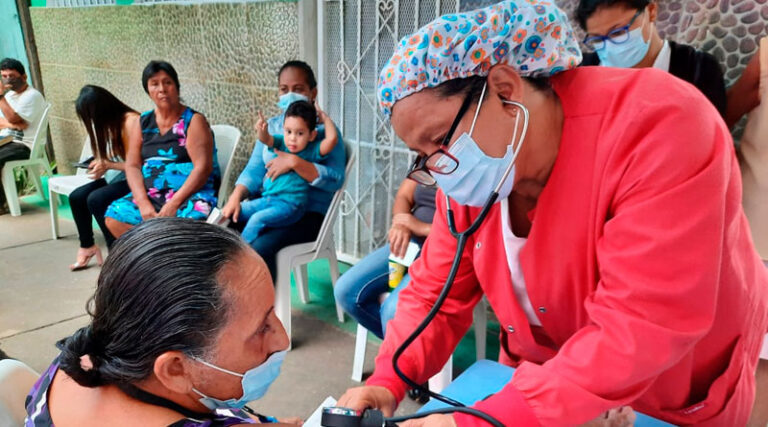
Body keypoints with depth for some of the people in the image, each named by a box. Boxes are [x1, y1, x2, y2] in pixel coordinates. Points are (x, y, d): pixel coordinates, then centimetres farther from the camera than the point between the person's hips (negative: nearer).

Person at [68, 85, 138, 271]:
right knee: (76, 196, -1)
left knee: (96, 199, -24)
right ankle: (87, 246, 14)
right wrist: (101, 162, 1)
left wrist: (108, 165, -19)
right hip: (118, 176, 9)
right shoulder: (113, 122, 8)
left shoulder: (132, 122, -19)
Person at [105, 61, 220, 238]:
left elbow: (203, 167, -12)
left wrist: (174, 203, -20)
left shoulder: (194, 121, -2)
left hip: (190, 194, -5)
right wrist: (143, 204, -11)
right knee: (113, 217, -17)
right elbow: (132, 166, 6)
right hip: (149, 195, 5)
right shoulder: (142, 122, 12)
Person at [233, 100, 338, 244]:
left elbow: (332, 139, -23)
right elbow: (265, 139, -13)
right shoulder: (281, 143, 5)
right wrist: (262, 130, -36)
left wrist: (325, 118, -7)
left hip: (290, 205, -6)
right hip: (267, 199, 7)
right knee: (232, 212, 1)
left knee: (257, 219, -25)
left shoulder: (312, 151, -7)